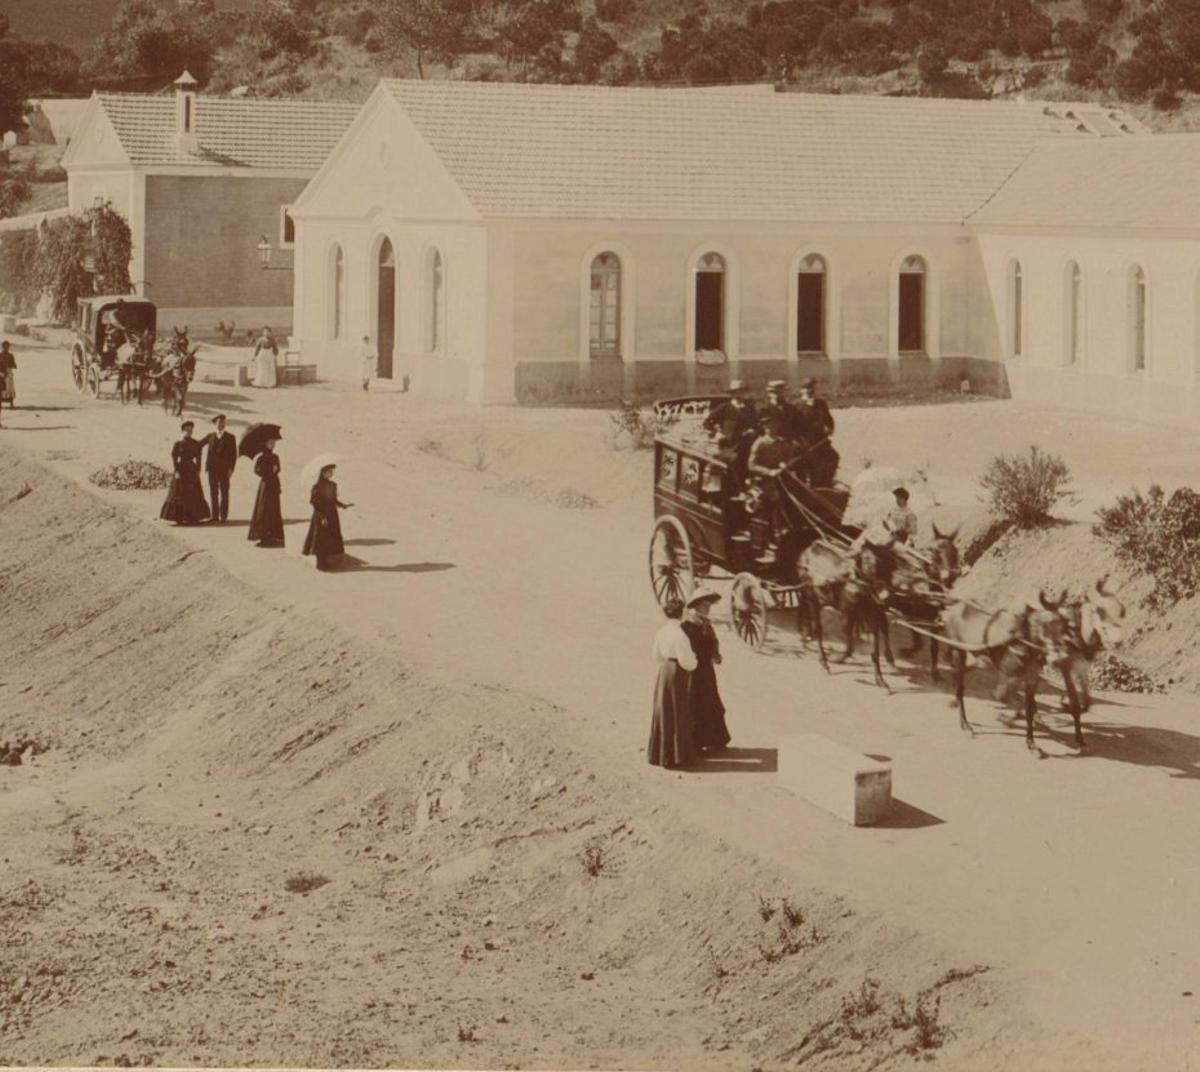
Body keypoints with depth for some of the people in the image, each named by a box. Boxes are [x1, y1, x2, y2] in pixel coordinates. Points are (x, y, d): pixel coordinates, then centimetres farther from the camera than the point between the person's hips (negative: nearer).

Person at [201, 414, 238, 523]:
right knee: (213, 493, 3)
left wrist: (231, 468, -7)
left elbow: (234, 454, 1)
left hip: (224, 470, -2)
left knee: (224, 493, -2)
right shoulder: (210, 436, 10)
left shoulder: (230, 437, 4)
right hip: (212, 469, 2)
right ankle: (215, 515, 6)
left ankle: (223, 516, 0)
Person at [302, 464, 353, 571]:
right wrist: (322, 517, -19)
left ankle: (329, 562, 14)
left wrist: (343, 505, -1)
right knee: (322, 540, -1)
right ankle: (322, 563, 6)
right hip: (321, 516, -6)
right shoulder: (317, 487, -14)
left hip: (332, 516, 6)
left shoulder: (333, 486, 5)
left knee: (332, 540, 7)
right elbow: (315, 502, -15)